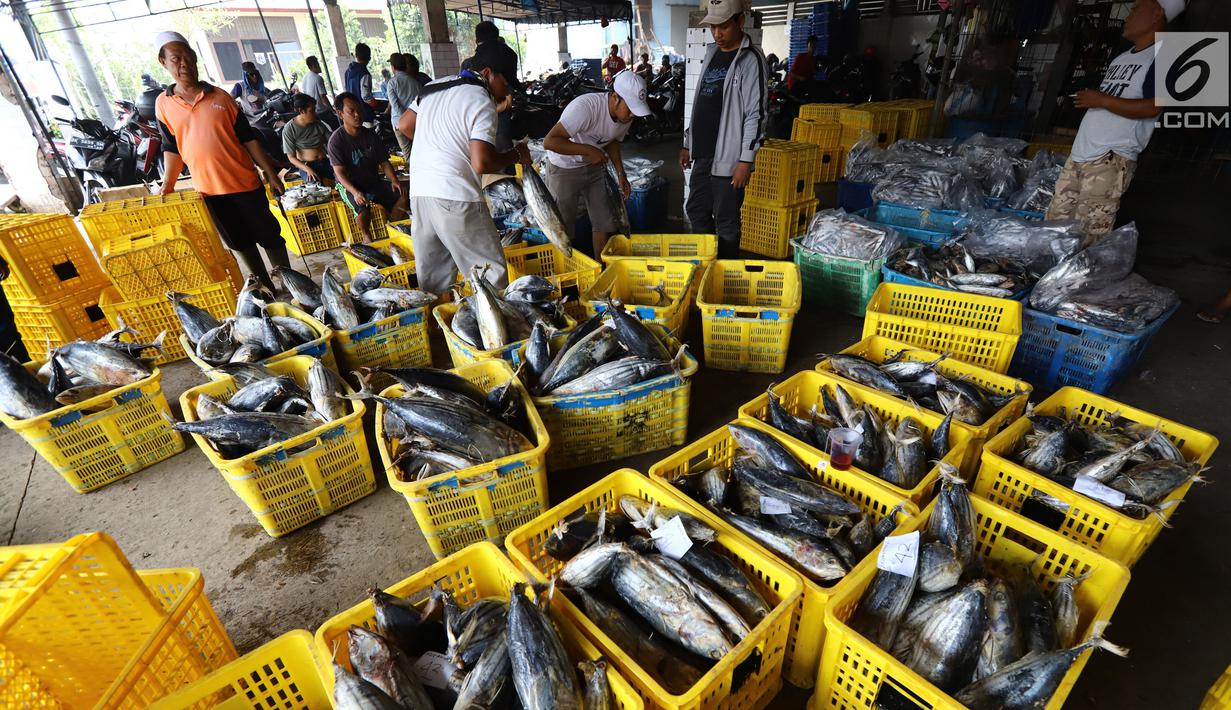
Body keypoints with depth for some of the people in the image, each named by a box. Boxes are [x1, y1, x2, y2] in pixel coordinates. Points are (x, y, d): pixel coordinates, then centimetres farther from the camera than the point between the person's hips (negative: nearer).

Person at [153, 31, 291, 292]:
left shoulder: (219, 96, 1)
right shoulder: (163, 104, 4)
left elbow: (247, 137, 1)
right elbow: (172, 147, 8)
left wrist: (270, 173, -2)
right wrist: (168, 184, -1)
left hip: (245, 181, -2)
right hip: (208, 189, 2)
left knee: (269, 235, 4)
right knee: (239, 243, 11)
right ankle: (267, 288, 22)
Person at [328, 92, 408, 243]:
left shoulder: (370, 134, 4)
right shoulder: (336, 139, -11)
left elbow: (384, 162, 6)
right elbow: (340, 172, -17)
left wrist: (394, 181, -15)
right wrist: (355, 192, -35)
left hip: (374, 181, 5)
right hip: (350, 185, -5)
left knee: (402, 197, -19)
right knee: (363, 207, -34)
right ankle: (366, 236, -5)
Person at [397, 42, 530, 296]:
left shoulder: (435, 86, 15)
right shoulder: (482, 102, -9)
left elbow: (404, 126, 21)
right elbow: (482, 164, -19)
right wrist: (515, 155, -3)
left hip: (419, 190, 8)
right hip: (454, 197, -8)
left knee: (432, 275, 16)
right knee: (490, 269, -1)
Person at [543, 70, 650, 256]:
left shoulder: (626, 115, -9)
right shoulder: (585, 107, -32)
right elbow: (549, 141, -34)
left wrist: (621, 174, 1)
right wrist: (588, 150, -34)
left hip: (594, 167, 6)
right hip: (564, 169, -6)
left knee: (605, 221, 5)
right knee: (562, 225, 2)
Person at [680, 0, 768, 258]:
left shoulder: (750, 59, -8)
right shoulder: (711, 54, 15)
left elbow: (756, 114, -13)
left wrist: (746, 160, -18)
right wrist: (688, 144, 19)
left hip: (728, 158, -8)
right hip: (702, 154, 8)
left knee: (726, 222, 0)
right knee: (696, 211, 15)